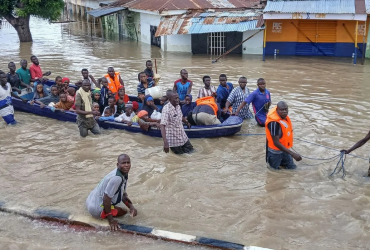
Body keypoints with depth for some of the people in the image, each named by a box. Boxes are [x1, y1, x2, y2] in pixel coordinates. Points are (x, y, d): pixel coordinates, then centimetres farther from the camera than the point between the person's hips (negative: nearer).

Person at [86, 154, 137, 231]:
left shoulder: (123, 173, 0)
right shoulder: (116, 178, -30)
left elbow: (123, 194, 12)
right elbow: (106, 199, -28)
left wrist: (131, 207, -3)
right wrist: (111, 220, -19)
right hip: (96, 208, -9)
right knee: (123, 212, -1)